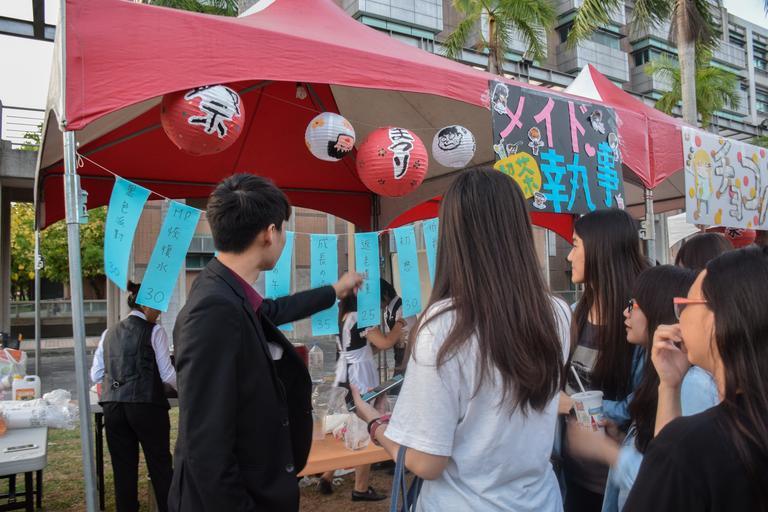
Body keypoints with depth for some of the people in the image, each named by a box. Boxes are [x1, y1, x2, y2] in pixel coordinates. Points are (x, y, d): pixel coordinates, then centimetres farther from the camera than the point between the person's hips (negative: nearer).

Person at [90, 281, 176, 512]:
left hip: (112, 406, 5)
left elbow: (95, 375, 14)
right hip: (146, 405, -5)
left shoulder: (109, 333, 13)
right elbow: (167, 374, -4)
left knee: (123, 467, 12)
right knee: (160, 464, 7)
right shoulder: (154, 331, -2)